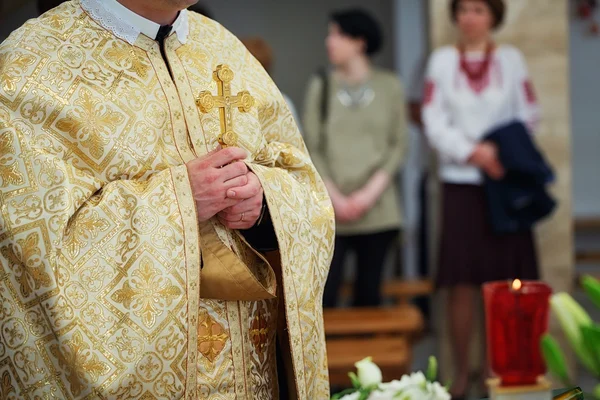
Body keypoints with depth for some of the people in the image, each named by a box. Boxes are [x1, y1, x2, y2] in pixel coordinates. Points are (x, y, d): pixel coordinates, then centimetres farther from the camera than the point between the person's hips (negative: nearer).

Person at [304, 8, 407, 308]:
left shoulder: (389, 86, 6)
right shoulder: (320, 86, 7)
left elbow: (398, 145, 2)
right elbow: (312, 149, 4)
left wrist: (369, 193, -9)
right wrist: (335, 197, -8)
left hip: (377, 211, 0)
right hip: (331, 212, 0)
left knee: (368, 295, 4)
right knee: (324, 297, -8)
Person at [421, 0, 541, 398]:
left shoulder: (510, 59, 9)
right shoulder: (442, 60, 8)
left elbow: (530, 116, 7)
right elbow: (434, 122, 1)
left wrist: (504, 153, -8)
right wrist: (473, 152, -11)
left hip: (505, 179, 0)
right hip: (460, 181, 0)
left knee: (506, 282, -2)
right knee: (462, 283, -4)